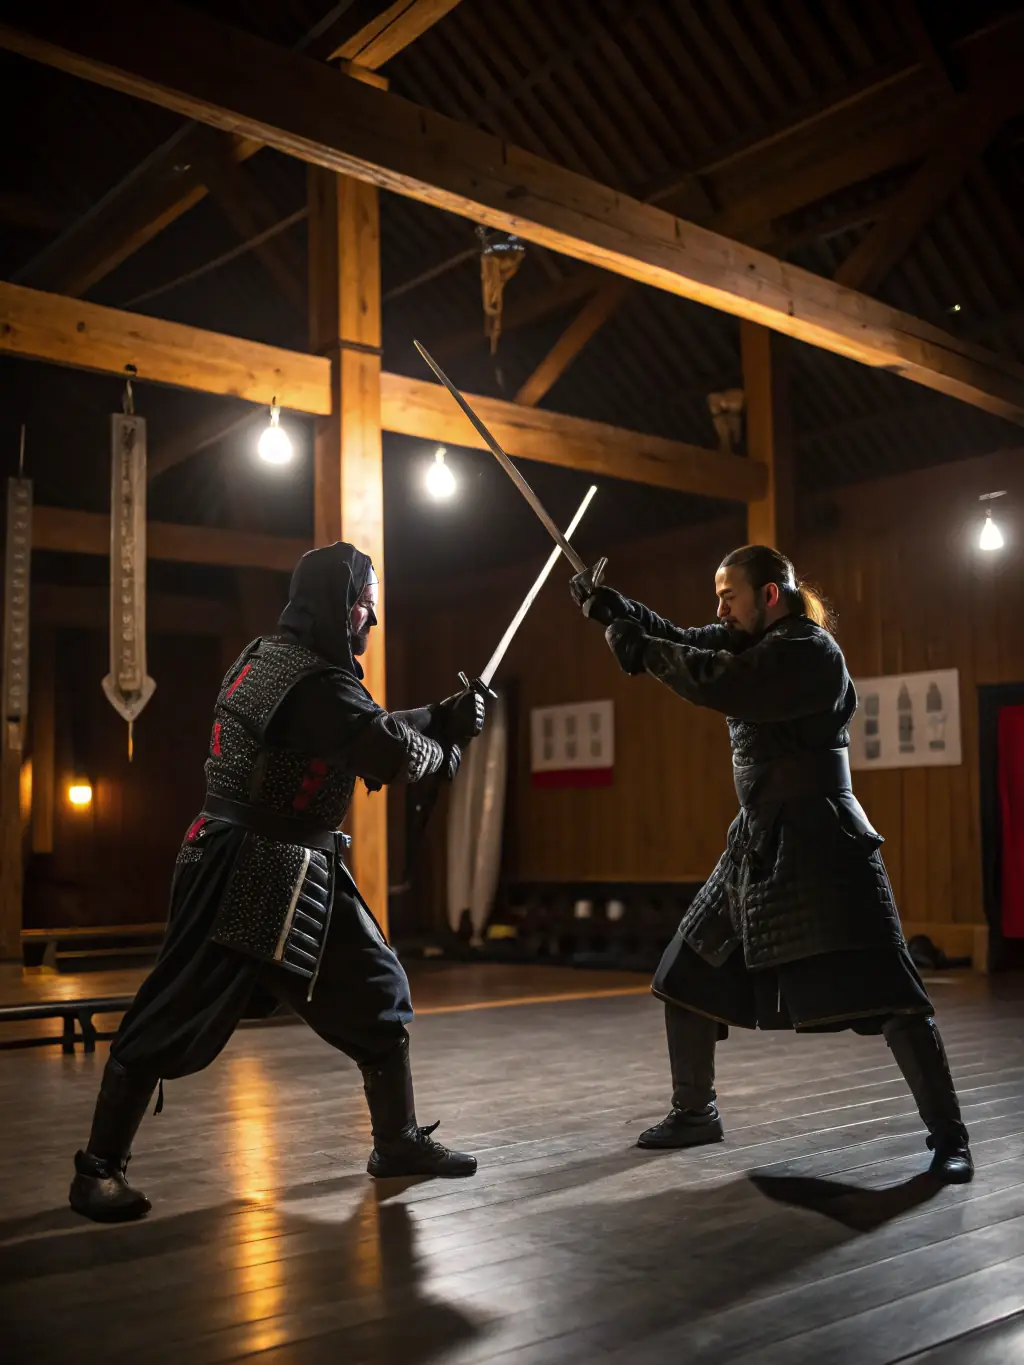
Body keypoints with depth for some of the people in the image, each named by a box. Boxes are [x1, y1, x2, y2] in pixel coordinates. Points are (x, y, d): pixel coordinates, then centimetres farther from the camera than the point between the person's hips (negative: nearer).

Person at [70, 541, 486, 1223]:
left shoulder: (273, 657, 9)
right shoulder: (312, 683, -20)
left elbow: (371, 729, 18)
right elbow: (391, 754, -23)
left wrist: (441, 717, 7)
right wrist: (446, 749, -2)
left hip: (303, 875, 10)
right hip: (243, 873, -10)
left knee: (378, 994, 12)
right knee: (171, 1020, -1)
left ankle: (399, 1141, 23)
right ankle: (100, 1169, 13)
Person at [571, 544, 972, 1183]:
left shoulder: (813, 652, -16)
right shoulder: (754, 640, 12)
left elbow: (724, 682, -28)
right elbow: (683, 642, 12)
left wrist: (639, 648, -20)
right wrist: (614, 608, -2)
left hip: (820, 841, -9)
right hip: (759, 842, 9)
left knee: (884, 991, -11)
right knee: (689, 977, 12)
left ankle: (949, 1136, 1)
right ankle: (695, 1112, 27)